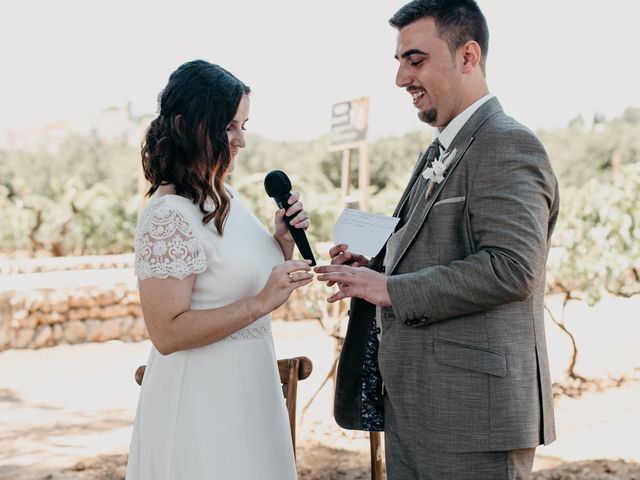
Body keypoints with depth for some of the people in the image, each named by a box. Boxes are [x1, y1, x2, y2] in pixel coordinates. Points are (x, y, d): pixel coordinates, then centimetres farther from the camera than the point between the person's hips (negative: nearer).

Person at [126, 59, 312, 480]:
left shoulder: (226, 197, 6)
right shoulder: (169, 216, -20)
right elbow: (167, 333, -23)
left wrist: (284, 239, 0)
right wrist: (261, 303, -27)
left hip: (248, 390, 9)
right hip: (202, 400, -9)